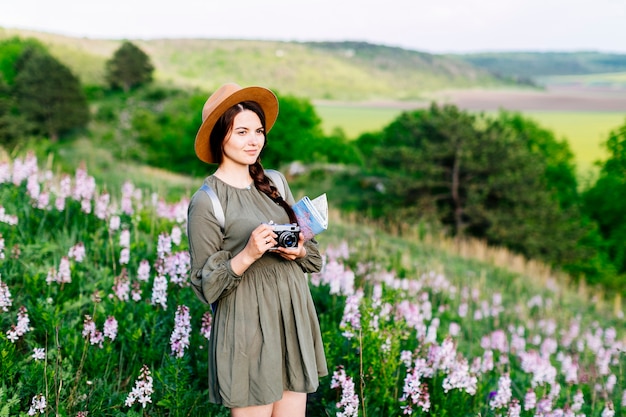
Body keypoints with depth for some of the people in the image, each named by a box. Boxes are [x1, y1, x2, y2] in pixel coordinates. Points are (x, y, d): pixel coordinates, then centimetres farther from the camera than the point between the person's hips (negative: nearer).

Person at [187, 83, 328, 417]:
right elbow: (206, 285, -8)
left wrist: (298, 251, -8)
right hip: (248, 328, -5)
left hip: (294, 318, 6)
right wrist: (248, 255, -22)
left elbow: (313, 251, 15)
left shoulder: (275, 183, 8)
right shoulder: (206, 201, -10)